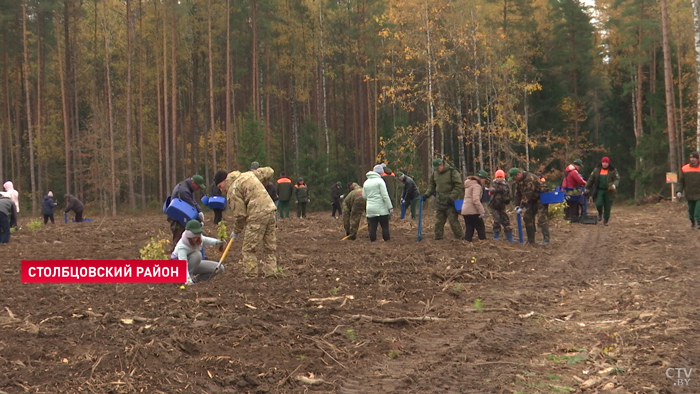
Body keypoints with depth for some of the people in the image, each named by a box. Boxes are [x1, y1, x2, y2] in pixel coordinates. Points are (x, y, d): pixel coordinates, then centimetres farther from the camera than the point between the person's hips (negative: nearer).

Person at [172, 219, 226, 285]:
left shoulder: (199, 239, -16)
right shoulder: (182, 247, -36)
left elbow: (204, 240, 9)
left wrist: (217, 242, -9)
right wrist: (188, 280, -59)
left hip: (194, 265, 7)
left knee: (220, 268, -7)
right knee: (197, 254, -37)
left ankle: (195, 278, -3)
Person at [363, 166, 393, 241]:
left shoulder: (366, 182, 13)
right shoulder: (380, 181, -6)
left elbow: (364, 196, 16)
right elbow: (385, 196, -11)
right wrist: (390, 207, -9)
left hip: (370, 208, 5)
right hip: (381, 209, -5)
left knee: (372, 227, 5)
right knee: (385, 227, 0)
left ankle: (372, 241, 5)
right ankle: (387, 240, -1)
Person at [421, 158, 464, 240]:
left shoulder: (452, 172, -11)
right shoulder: (434, 173, 8)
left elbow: (459, 186, -12)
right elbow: (431, 186, 20)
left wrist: (451, 197, -17)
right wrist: (426, 195, 6)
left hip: (450, 202, -6)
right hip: (439, 202, 6)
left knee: (453, 221, -8)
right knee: (439, 221, 11)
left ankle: (460, 237, -1)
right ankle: (438, 237, 20)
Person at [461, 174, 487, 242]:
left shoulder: (468, 185, 19)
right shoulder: (476, 186, -10)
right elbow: (476, 200, -22)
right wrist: (482, 211, -23)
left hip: (464, 211, 8)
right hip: (472, 211, -8)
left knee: (469, 229, 12)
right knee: (481, 228, 3)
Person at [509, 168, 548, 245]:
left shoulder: (529, 178, -29)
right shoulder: (518, 180, 1)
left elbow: (527, 194, -30)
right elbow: (518, 193, 6)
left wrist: (522, 207, -27)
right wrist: (517, 205, -2)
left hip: (540, 198, -9)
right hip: (532, 199, 9)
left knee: (541, 219, -15)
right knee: (527, 217, 5)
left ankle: (546, 239, -13)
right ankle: (530, 240, 10)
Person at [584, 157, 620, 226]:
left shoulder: (613, 171, 1)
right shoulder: (597, 170, 6)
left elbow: (617, 179, -5)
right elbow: (591, 179, 9)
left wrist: (614, 185, -26)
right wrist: (587, 189, 6)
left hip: (608, 191, -1)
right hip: (599, 190, 1)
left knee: (607, 207, 1)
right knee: (598, 204, -15)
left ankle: (606, 220, 17)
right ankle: (600, 213, 19)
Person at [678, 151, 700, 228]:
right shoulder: (685, 169, 8)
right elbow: (681, 181, 12)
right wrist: (680, 191, 2)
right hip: (689, 194, 3)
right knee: (691, 209, 8)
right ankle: (692, 222, 24)